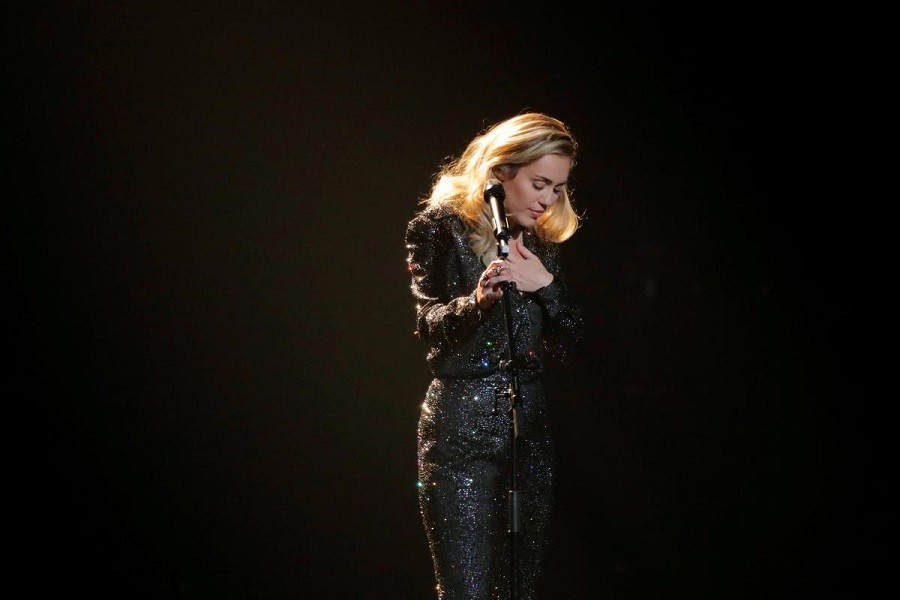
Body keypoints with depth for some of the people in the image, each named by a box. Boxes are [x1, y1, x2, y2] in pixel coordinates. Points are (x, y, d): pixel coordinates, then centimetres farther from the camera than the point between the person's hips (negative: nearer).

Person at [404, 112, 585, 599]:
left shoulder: (540, 242, 13)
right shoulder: (441, 229, -1)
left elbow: (567, 344, 9)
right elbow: (431, 324, -12)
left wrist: (544, 284, -8)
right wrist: (478, 301, -32)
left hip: (529, 426, 5)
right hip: (460, 430, -5)